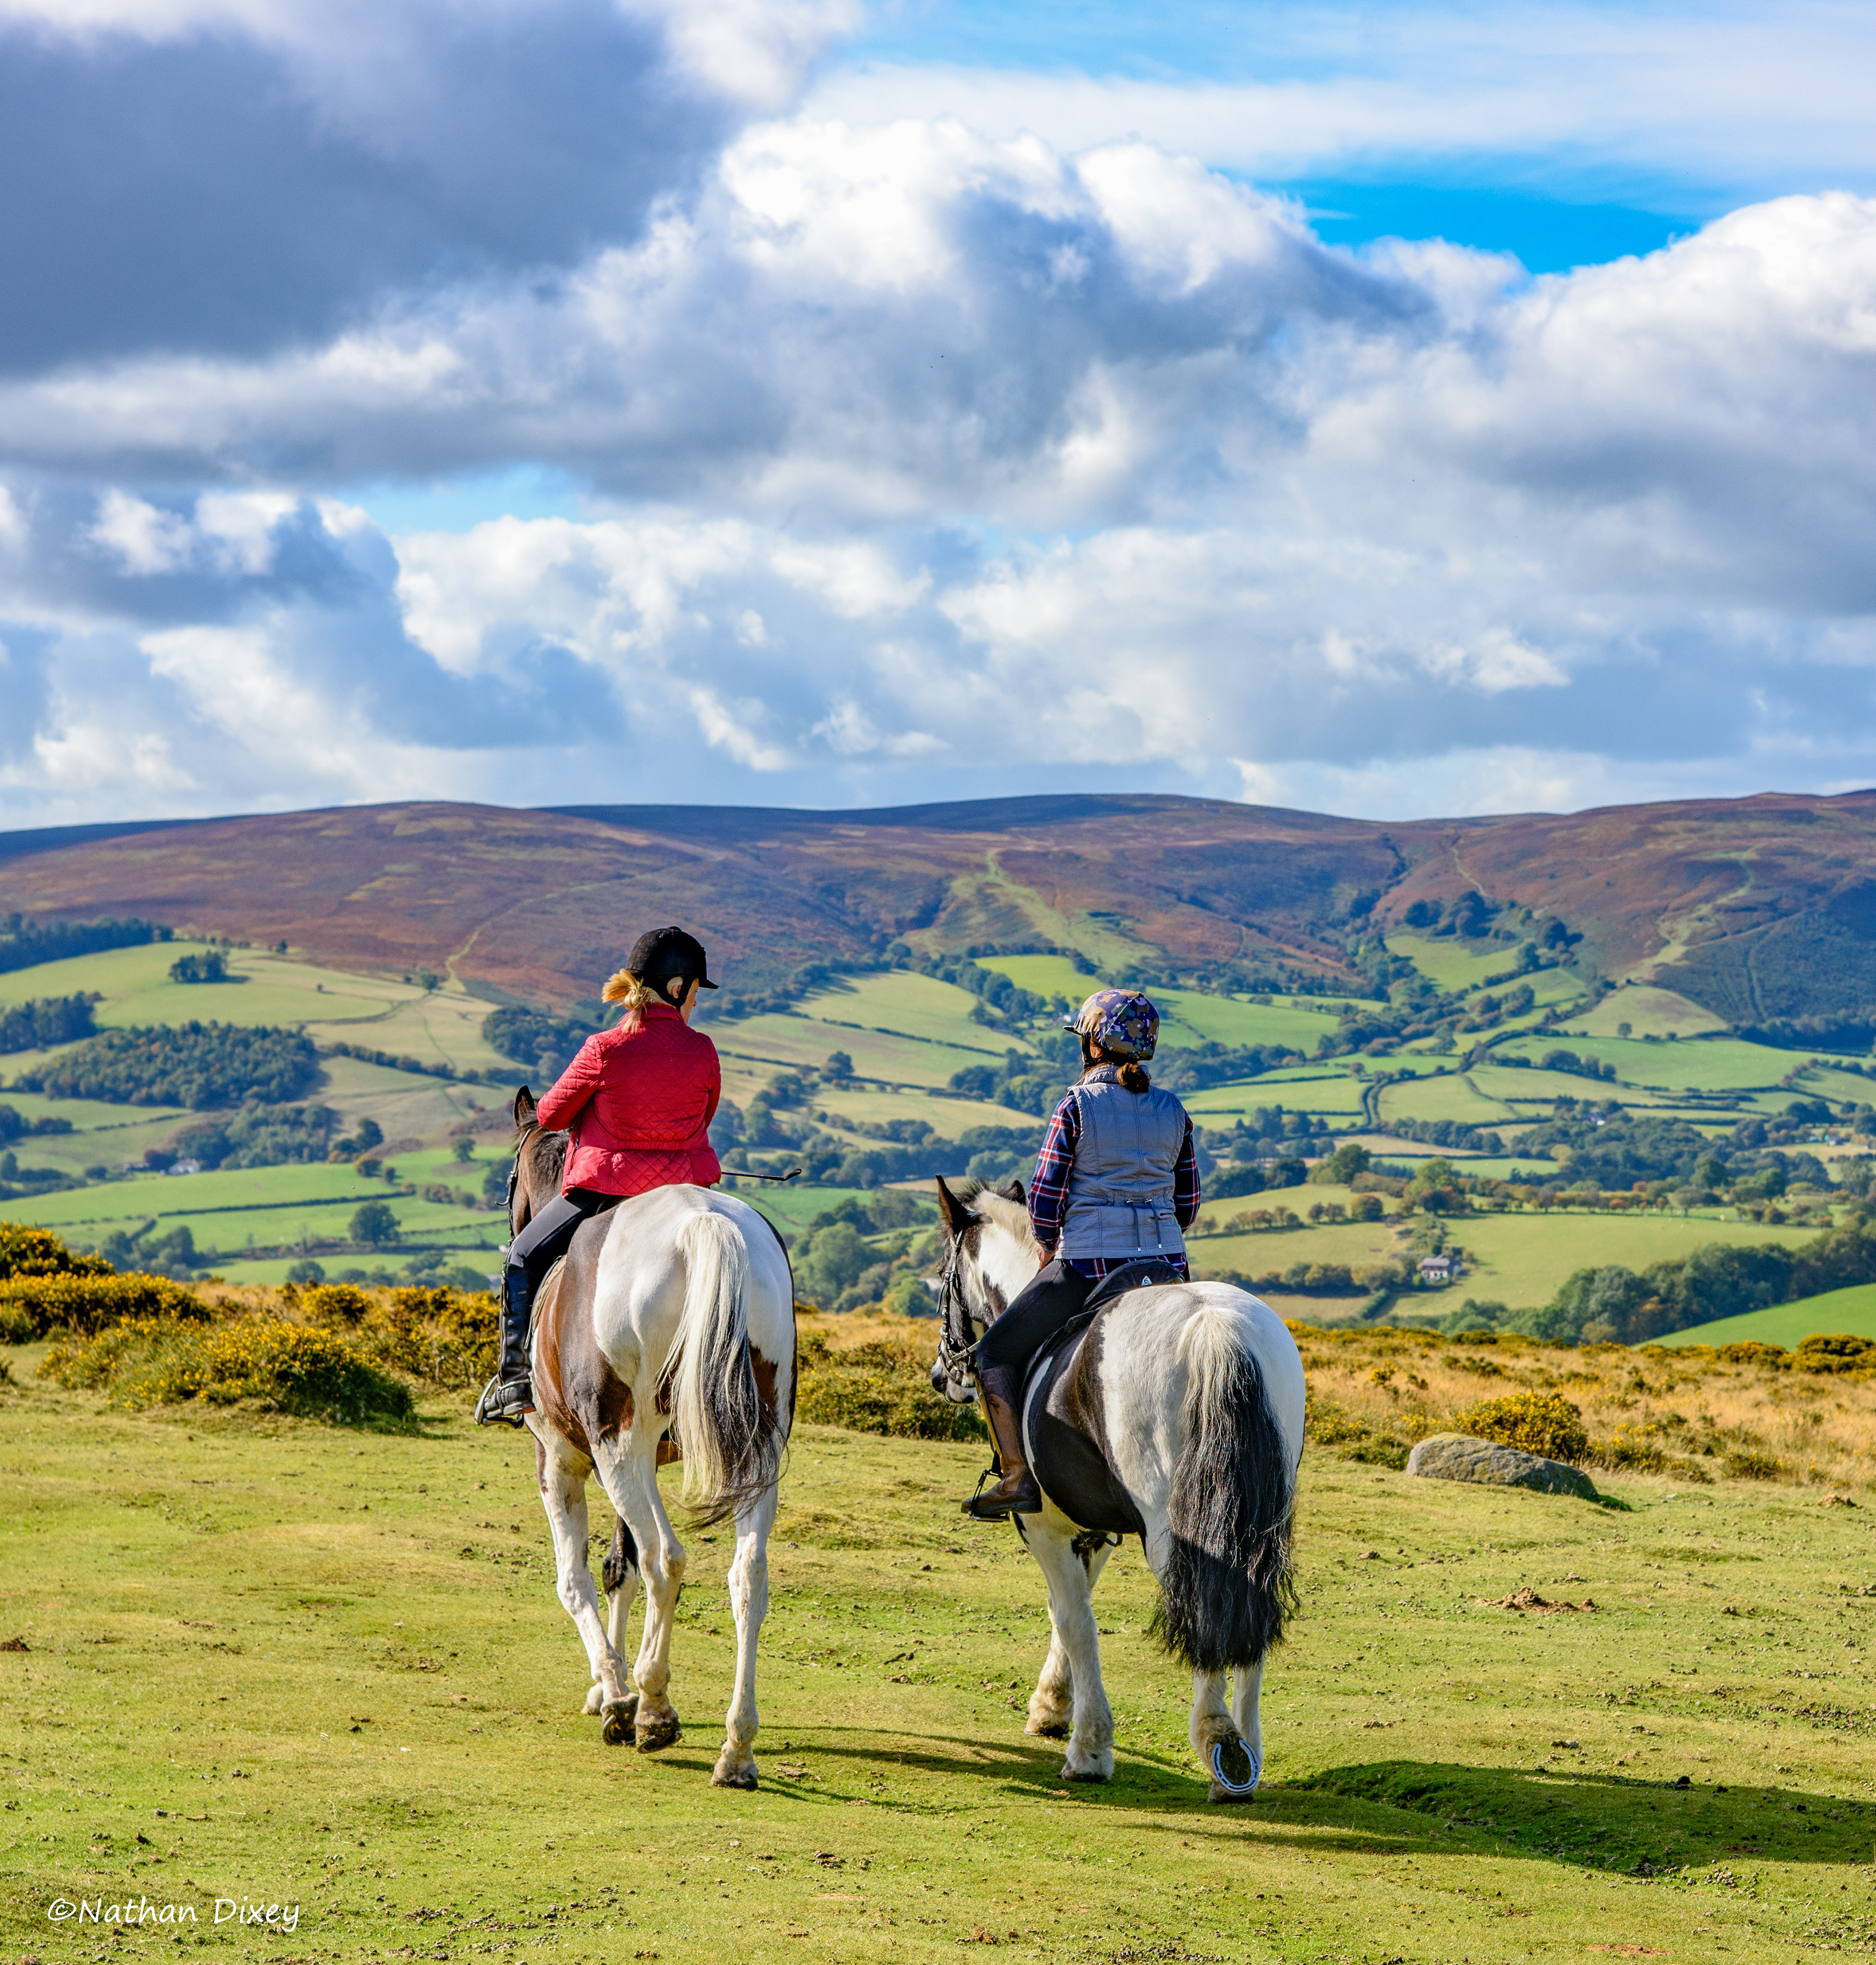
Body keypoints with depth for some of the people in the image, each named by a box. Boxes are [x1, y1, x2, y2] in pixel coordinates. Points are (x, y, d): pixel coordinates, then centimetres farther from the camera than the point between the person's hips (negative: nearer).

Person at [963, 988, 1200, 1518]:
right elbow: (1188, 1206, 11)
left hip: (1088, 1267, -5)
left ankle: (1019, 1479, -1)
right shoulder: (1174, 1112, 6)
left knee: (995, 1356, 10)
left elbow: (1045, 1200, -7)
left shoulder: (1076, 1106, -8)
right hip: (1166, 1267, 5)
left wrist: (1049, 1246, 11)